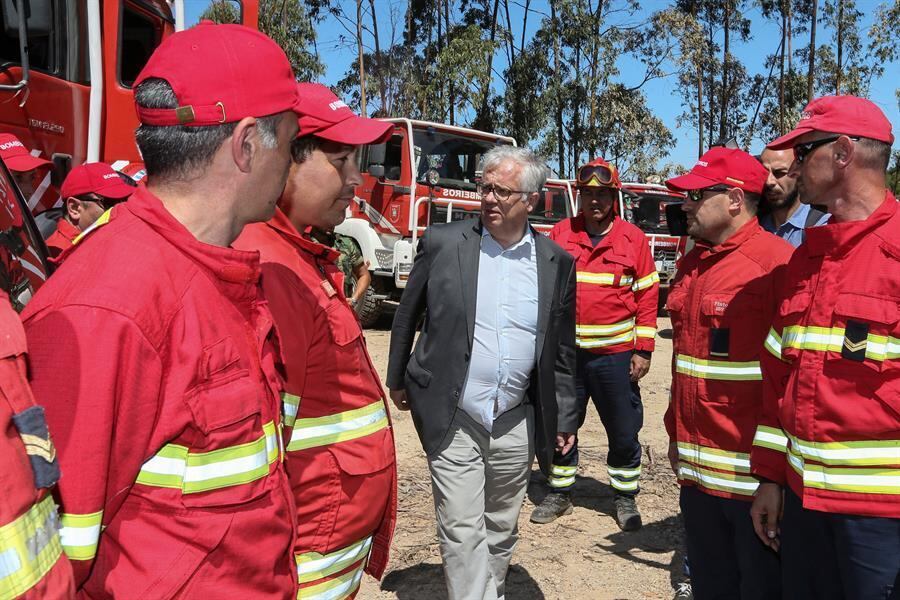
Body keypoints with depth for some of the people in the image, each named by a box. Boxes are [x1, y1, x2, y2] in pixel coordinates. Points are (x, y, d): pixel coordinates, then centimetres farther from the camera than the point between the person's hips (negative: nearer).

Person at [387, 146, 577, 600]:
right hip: (453, 420, -2)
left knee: (501, 530, 17)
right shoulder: (442, 242, -6)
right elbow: (406, 316, 6)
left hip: (516, 424, 3)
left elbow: (562, 347, 7)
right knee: (462, 532, -1)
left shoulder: (556, 261, 0)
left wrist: (564, 418, 10)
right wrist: (398, 381, 10)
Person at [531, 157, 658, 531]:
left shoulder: (633, 238, 0)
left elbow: (647, 296, 1)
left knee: (624, 432, 9)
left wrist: (643, 350, -4)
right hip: (566, 352, 2)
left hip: (616, 355, -1)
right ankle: (560, 493, 29)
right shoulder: (560, 234, 2)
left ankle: (625, 498, 27)